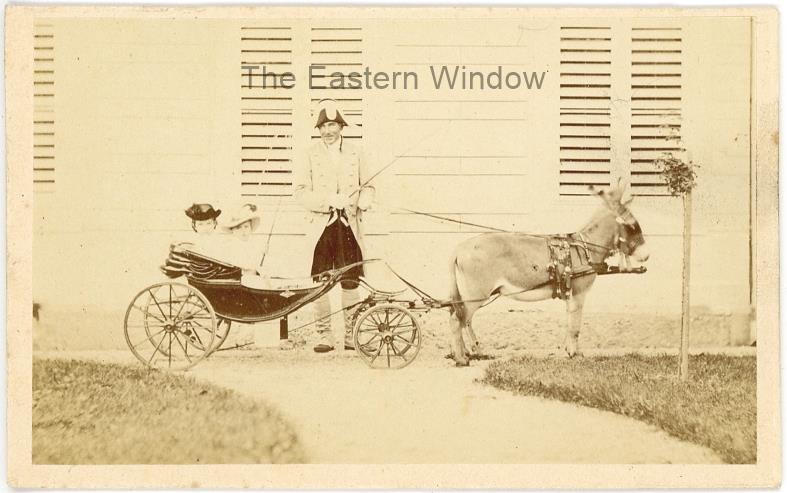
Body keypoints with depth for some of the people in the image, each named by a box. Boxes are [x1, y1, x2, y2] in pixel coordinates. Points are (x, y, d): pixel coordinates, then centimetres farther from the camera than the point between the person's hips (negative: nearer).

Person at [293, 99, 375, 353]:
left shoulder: (355, 153, 12)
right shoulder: (310, 154, 4)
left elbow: (367, 187, 16)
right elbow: (300, 191, -3)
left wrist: (361, 203, -6)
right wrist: (329, 201, -16)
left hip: (349, 225, 2)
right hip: (321, 226, -1)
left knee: (351, 282, 1)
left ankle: (351, 335, 10)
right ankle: (324, 336, 4)